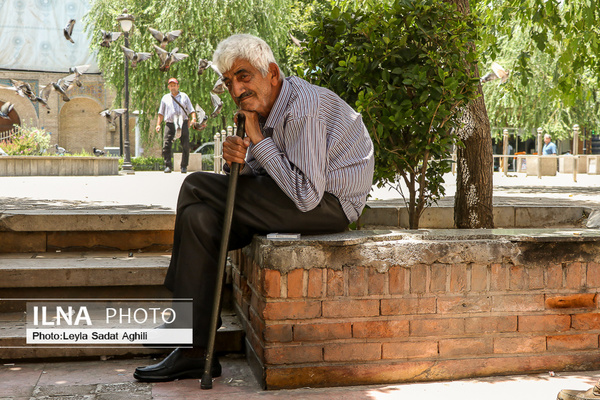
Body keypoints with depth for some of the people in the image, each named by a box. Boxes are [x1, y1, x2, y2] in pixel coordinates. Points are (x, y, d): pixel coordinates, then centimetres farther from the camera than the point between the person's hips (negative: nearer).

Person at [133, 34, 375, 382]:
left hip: (330, 204, -9)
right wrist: (240, 159, -14)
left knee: (196, 187, -12)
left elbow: (307, 195, -26)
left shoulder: (302, 110, -22)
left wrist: (260, 142, -20)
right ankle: (195, 350, -1)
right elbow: (261, 174, 11)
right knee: (200, 218, -4)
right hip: (305, 193, 9)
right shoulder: (266, 105, 9)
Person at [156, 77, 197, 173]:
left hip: (183, 123, 0)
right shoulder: (165, 98, 18)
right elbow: (161, 113, 19)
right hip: (170, 123, 0)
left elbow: (191, 110, 15)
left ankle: (184, 166, 2)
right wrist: (158, 124, 6)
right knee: (166, 145, -14)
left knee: (185, 146, -6)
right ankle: (168, 166, -10)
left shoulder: (184, 96, 17)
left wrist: (193, 118, -5)